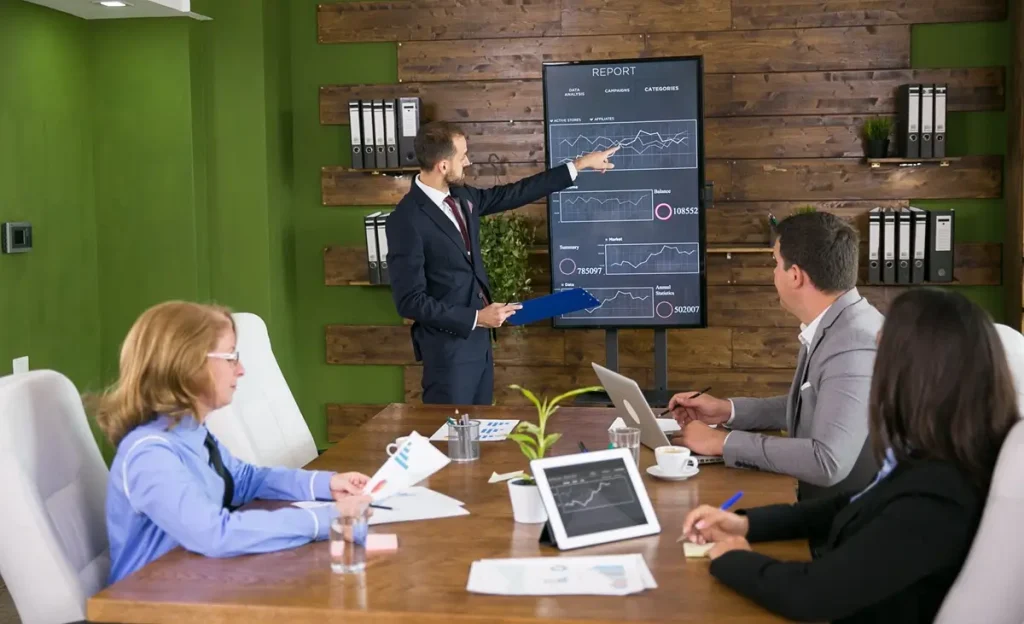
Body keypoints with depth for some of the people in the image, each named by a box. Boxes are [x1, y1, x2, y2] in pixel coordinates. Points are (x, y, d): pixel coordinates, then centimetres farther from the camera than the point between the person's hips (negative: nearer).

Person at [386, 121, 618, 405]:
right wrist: (476, 317, -19)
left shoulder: (460, 196, 3)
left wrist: (579, 165, 18)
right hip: (449, 347, -8)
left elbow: (512, 194, 16)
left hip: (478, 339, 8)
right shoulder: (407, 220, -21)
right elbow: (410, 301, -21)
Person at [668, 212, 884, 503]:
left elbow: (828, 462, -32)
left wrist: (724, 442, -22)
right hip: (824, 505, 8)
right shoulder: (831, 326, 4)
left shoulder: (854, 344, -25)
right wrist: (728, 411, 9)